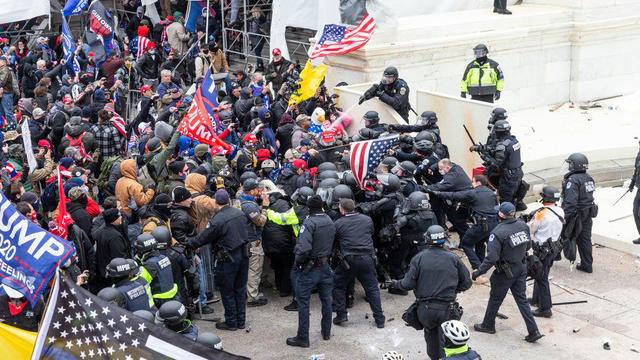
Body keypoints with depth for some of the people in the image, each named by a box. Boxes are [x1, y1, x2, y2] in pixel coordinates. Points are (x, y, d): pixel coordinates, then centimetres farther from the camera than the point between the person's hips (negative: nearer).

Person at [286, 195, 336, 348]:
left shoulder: (309, 223, -20)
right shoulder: (330, 222, 4)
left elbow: (303, 248, -28)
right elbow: (332, 244, 10)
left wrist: (298, 261, -13)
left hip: (310, 268, -7)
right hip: (325, 266, 7)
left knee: (303, 302, 2)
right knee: (326, 299, 19)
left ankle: (303, 338, 7)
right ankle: (326, 332, 32)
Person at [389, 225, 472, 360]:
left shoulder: (419, 258, -3)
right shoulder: (454, 259, 2)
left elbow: (408, 284, -6)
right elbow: (466, 283, 7)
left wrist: (396, 283, 14)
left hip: (425, 309, 1)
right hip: (446, 309, -1)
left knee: (430, 333, 26)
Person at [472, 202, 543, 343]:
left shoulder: (498, 233, -24)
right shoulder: (523, 226, -5)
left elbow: (491, 258, -24)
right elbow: (528, 246, 9)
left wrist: (478, 273, -15)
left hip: (505, 272, -6)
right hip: (521, 267, 6)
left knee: (495, 298, 15)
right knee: (521, 299, 12)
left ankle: (488, 325, 33)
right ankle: (533, 331, 8)